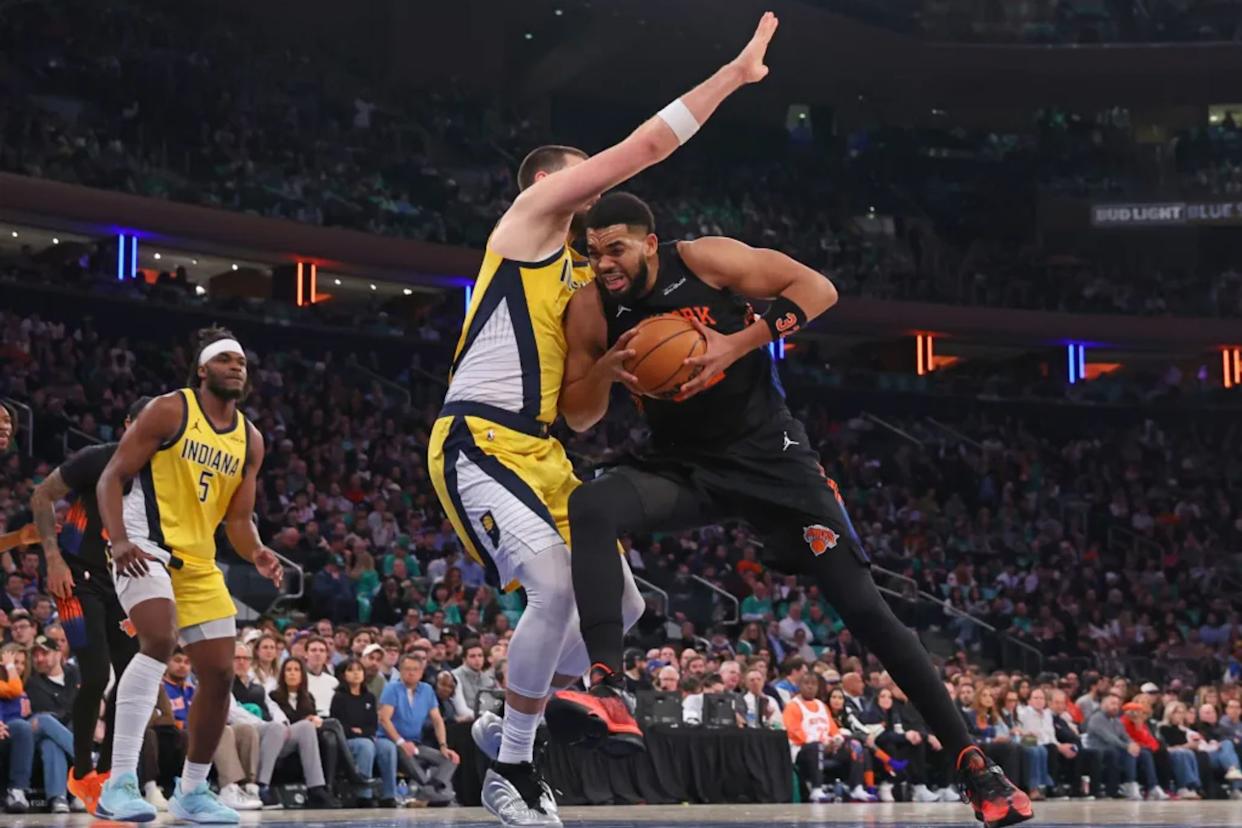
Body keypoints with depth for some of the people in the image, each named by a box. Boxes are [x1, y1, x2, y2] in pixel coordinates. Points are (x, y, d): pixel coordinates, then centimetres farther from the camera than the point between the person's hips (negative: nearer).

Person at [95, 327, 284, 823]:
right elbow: (112, 477, -9)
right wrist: (120, 540, -24)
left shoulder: (250, 440, 11)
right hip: (146, 547, -7)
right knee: (159, 641, -31)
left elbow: (238, 518, 13)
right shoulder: (169, 411, -7)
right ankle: (120, 784, -30)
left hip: (199, 561, 7)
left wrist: (257, 554, -9)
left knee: (220, 675, 5)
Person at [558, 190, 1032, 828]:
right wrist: (606, 368, -20)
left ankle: (971, 762, 4)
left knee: (864, 609, -4)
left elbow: (818, 289, -13)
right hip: (684, 465, 3)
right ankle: (607, 686, -36)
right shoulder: (591, 310, -7)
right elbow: (577, 418, 1)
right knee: (589, 508, -29)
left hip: (769, 455, -3)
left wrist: (736, 345, -23)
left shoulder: (705, 259, -14)